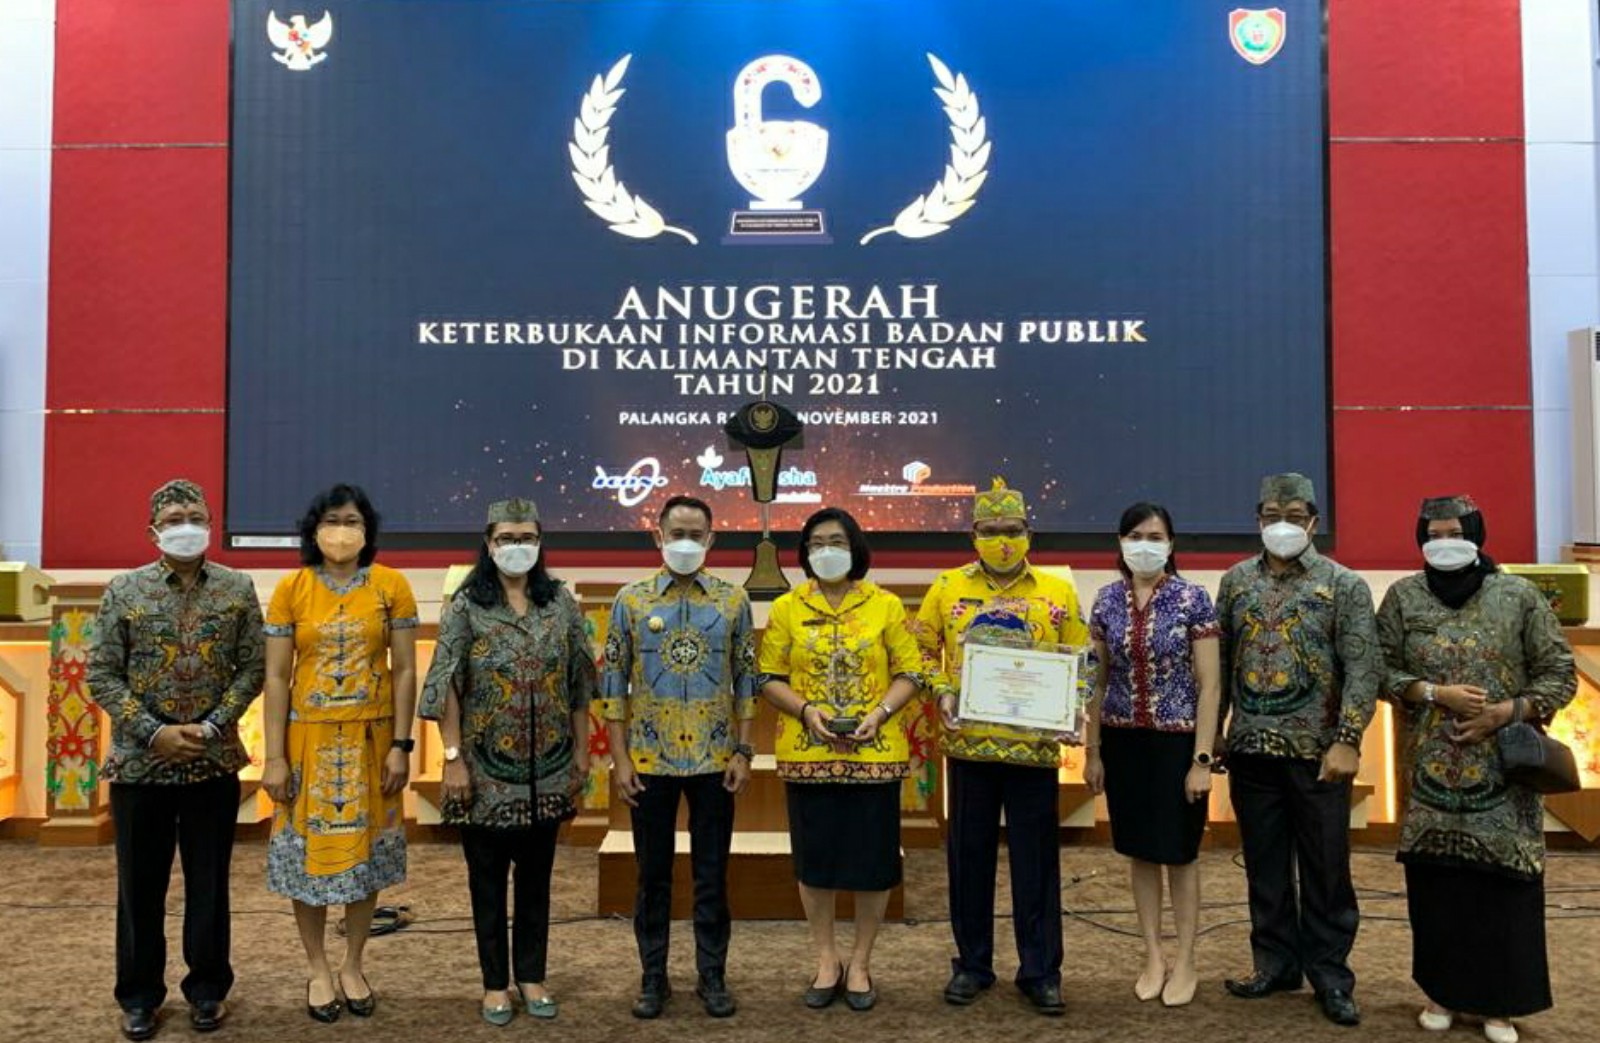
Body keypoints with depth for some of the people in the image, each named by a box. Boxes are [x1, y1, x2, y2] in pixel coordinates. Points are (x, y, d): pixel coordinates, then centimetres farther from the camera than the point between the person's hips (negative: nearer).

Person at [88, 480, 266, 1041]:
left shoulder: (238, 589, 1)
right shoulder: (124, 590, -1)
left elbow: (253, 668, 0)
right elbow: (102, 676, -3)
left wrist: (210, 726, -11)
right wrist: (154, 733, -12)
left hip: (215, 761, 1)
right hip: (140, 762, 0)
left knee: (209, 882, 10)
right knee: (140, 884, 9)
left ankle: (207, 987, 24)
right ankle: (139, 994, 24)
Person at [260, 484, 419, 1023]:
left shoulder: (392, 586, -3)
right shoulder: (291, 589, -3)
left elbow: (405, 671, -1)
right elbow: (276, 677, -3)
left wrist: (401, 745, -5)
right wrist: (274, 756, -6)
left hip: (370, 739, 0)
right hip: (309, 738, 0)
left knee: (365, 850, 9)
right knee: (308, 850, 7)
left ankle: (353, 965, 27)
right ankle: (318, 969, 25)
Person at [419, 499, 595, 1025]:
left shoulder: (562, 602, 3)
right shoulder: (466, 606, -5)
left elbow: (578, 683, 6)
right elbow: (447, 687, -7)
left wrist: (581, 750, 5)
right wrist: (454, 758, -11)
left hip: (547, 767, 2)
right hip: (487, 767, -2)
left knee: (536, 875, 12)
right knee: (488, 879, 8)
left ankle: (532, 976, 25)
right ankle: (495, 983, 22)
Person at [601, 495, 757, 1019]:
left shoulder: (734, 599, 1)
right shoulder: (631, 599, 0)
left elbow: (746, 679, 4)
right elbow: (613, 682, 1)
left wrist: (743, 752, -2)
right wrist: (619, 758, -4)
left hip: (714, 760, 0)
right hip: (649, 760, 0)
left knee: (712, 873, 8)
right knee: (653, 873, 9)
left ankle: (712, 975, 21)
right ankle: (653, 977, 22)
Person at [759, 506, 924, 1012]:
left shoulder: (886, 605, 1)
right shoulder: (786, 608, 2)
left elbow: (909, 673, 1)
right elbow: (770, 678, 3)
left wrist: (880, 714, -14)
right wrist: (806, 711, -14)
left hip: (874, 754, 0)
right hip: (807, 754, 1)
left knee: (872, 860, 5)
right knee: (815, 858, 8)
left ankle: (860, 962, 22)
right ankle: (826, 959, 25)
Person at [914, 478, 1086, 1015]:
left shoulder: (1059, 593, 3)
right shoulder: (948, 588, 5)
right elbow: (922, 650, 10)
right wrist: (941, 690, -6)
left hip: (1034, 745, -1)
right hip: (968, 744, 1)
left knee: (1036, 860, 4)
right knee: (969, 856, 9)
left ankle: (1040, 971, 17)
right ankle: (971, 965, 23)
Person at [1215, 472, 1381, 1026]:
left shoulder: (1344, 584, -2)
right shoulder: (1236, 581, 8)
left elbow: (1364, 668, -8)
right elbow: (1220, 663, 9)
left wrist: (1347, 741, -17)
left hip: (1318, 752, -3)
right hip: (1251, 751, 3)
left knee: (1326, 870, 5)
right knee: (1264, 866, 11)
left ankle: (1330, 976, 18)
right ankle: (1276, 964, 24)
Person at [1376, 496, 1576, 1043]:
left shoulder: (1518, 596, -2)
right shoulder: (1403, 596, 2)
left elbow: (1560, 675, 0)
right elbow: (1382, 669, 3)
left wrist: (1505, 713, -14)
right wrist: (1436, 694, -14)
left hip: (1504, 769, -1)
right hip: (1432, 768, 1)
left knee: (1504, 882, 2)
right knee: (1436, 881, 5)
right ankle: (1443, 989, 22)